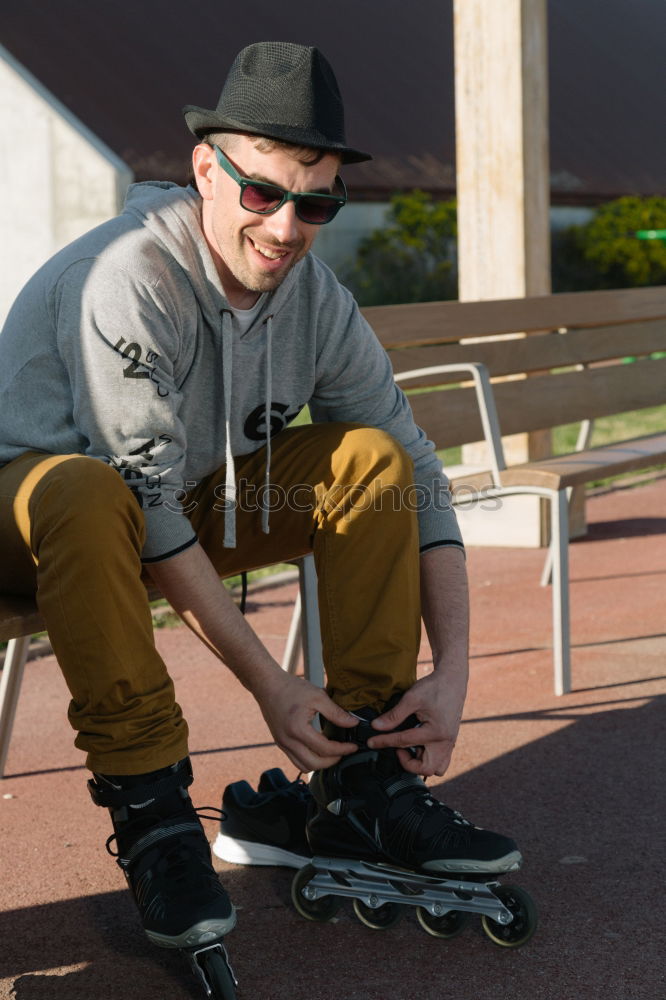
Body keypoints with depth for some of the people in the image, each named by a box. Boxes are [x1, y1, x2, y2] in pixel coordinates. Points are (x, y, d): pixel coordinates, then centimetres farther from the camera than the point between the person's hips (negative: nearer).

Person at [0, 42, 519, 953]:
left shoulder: (315, 297, -6)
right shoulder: (129, 278, -27)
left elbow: (421, 483, -3)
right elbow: (145, 500, -29)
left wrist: (452, 672, -14)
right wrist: (268, 683, -29)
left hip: (198, 501, 7)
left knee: (376, 458, -10)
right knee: (86, 497, -41)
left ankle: (366, 784, -11)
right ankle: (151, 815, -27)